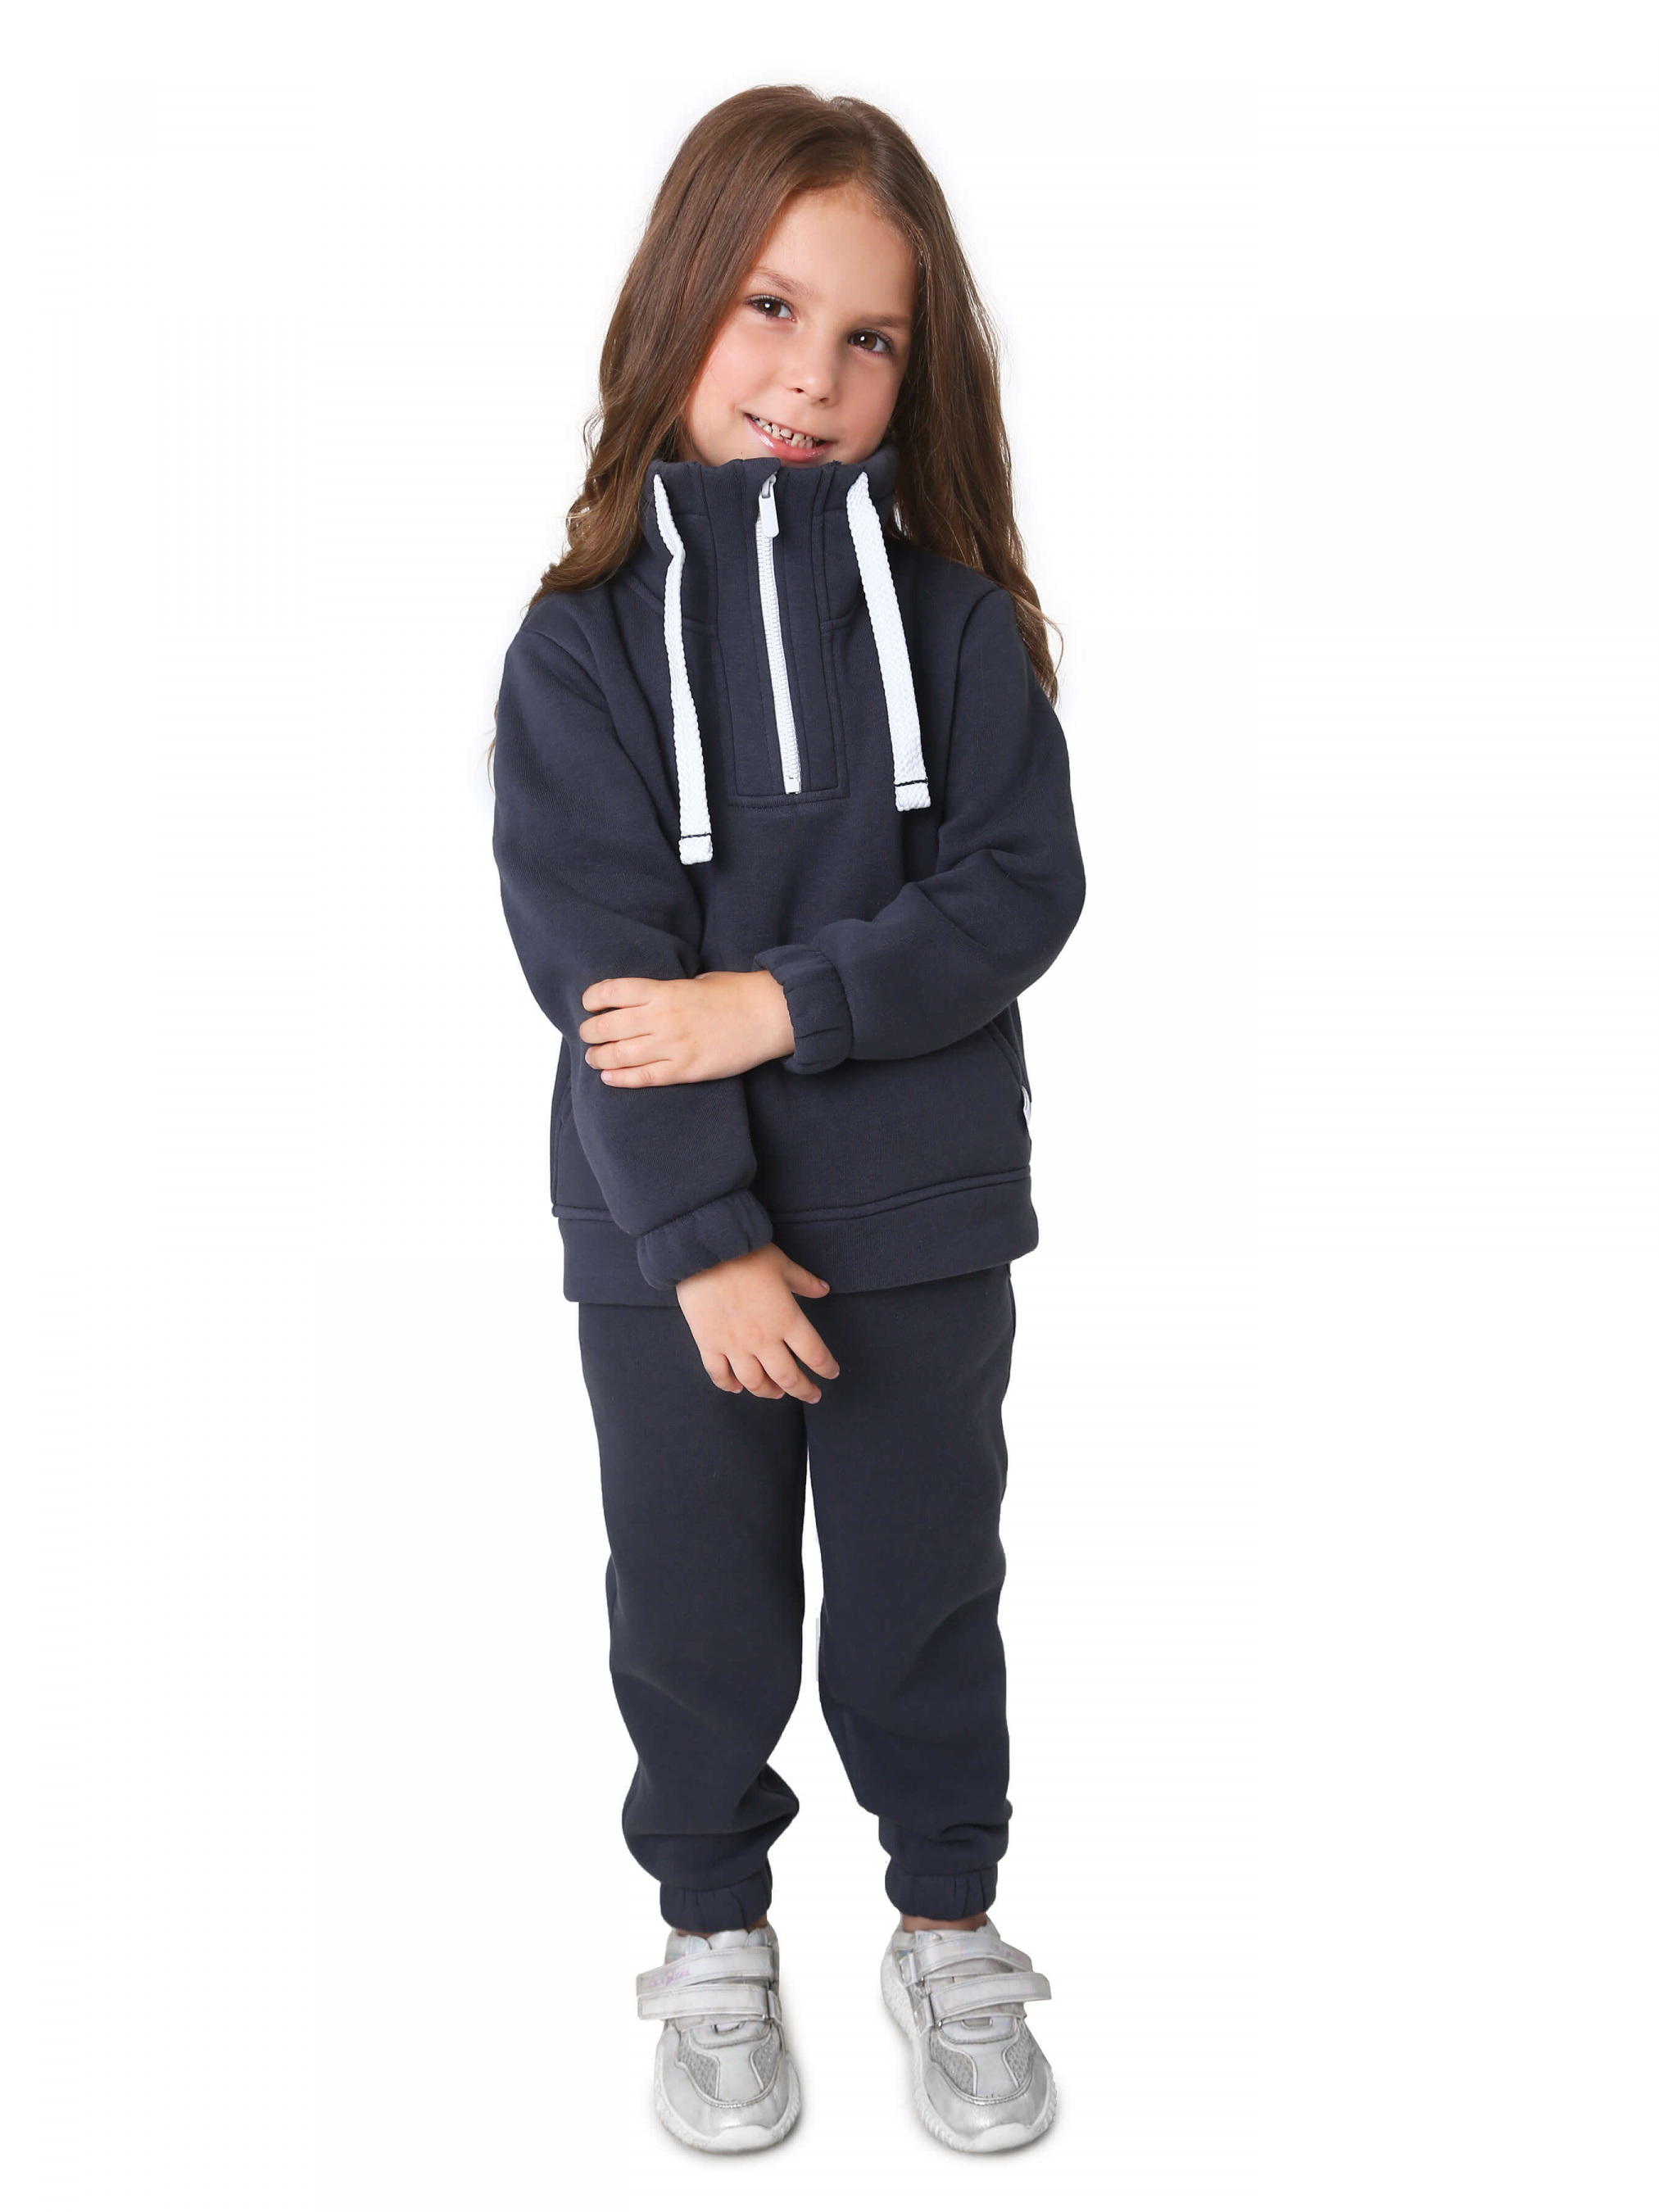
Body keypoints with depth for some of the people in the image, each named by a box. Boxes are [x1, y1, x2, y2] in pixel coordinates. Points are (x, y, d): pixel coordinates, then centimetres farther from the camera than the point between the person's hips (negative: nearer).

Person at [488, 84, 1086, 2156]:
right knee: (696, 1604, 14)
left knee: (925, 1592, 15)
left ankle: (951, 1928, 35)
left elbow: (1022, 885, -10)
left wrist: (782, 1003, -21)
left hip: (925, 1216, 1)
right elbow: (595, 960, -12)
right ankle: (713, 1931, 36)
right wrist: (706, 1243, -16)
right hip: (666, 1238, 0)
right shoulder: (585, 636, -7)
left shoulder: (954, 608, -3)